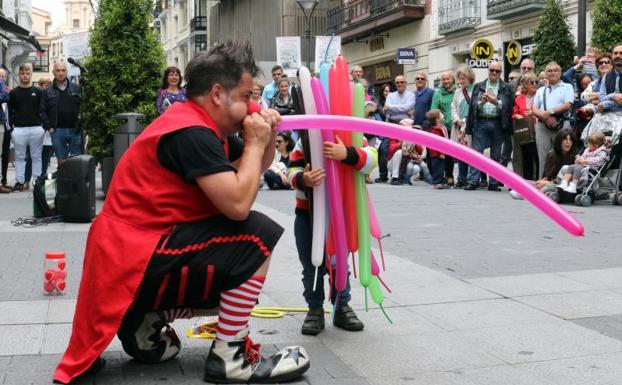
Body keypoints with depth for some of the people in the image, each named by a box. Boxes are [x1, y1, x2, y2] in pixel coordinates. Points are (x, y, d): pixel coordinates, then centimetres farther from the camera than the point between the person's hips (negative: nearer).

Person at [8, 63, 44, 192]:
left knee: (36, 156, 5)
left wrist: (43, 125, -2)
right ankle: (19, 181, 9)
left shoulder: (38, 92, 6)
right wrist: (12, 126, -2)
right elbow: (10, 112, 8)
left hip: (36, 128, 0)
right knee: (20, 156, 5)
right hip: (19, 129, 1)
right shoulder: (13, 93, 7)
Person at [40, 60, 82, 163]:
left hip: (76, 130, 0)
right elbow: (42, 111, 5)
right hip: (57, 131, 0)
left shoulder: (77, 89, 7)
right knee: (61, 161, 7)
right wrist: (49, 127, -4)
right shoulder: (47, 92, 7)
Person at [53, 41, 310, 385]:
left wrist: (267, 136, 1)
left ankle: (146, 323, 11)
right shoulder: (192, 132, -20)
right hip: (138, 261, -10)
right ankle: (228, 356, -10)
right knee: (258, 235, -16)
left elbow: (254, 167, 22)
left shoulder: (204, 125, 11)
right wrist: (256, 142, -12)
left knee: (237, 281, 19)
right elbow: (238, 205, -26)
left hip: (136, 251, 11)